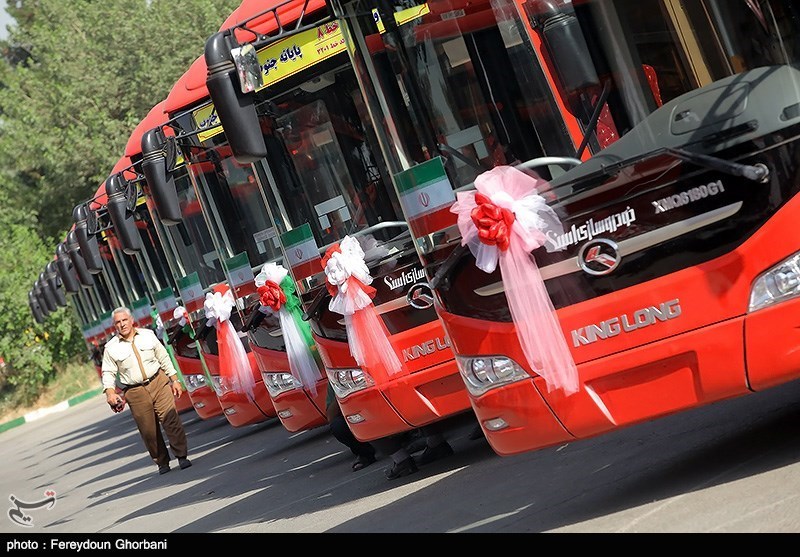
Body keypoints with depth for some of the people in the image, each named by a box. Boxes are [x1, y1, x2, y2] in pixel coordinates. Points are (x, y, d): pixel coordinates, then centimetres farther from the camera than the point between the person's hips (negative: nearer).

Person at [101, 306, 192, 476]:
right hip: (135, 392, 0)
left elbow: (164, 358, 11)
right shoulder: (111, 348, 1)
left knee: (171, 420, -9)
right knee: (148, 430, 1)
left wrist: (174, 380, 9)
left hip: (159, 382, 1)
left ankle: (181, 456, 0)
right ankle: (162, 462, 13)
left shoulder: (148, 335, 6)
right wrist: (110, 392, -17)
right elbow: (108, 373, 0)